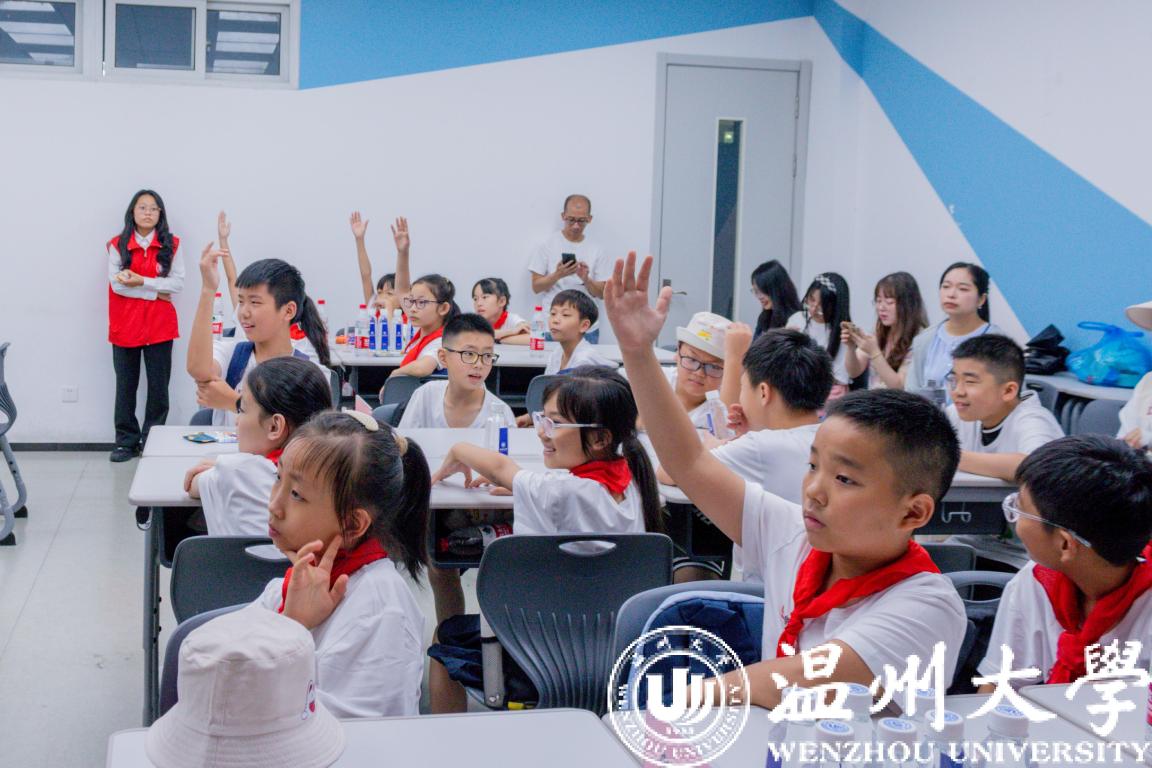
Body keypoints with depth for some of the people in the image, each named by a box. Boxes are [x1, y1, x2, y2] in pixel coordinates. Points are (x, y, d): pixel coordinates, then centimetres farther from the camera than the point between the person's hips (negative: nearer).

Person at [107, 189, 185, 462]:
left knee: (159, 385, 3)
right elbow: (117, 284, -8)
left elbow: (177, 283, -6)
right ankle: (126, 441, 13)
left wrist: (141, 281, -15)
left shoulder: (172, 245, 3)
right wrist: (155, 292, -11)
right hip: (125, 326, 0)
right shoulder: (117, 245, 2)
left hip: (160, 326, 0)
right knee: (126, 385, 5)